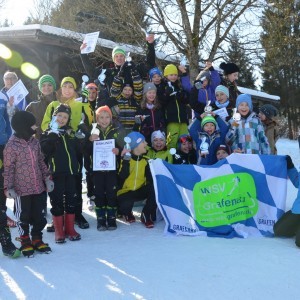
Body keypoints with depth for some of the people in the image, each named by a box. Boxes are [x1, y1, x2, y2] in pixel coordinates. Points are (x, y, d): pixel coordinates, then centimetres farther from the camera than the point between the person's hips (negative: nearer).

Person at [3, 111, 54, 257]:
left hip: (38, 187, 6)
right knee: (23, 217, 9)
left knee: (38, 215, 14)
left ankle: (37, 240, 30)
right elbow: (8, 168, -12)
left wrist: (47, 178, 11)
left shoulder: (35, 142, 4)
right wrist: (8, 187, -13)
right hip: (21, 189, -6)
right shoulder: (11, 146, -14)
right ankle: (25, 243, 25)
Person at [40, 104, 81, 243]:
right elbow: (44, 150, -18)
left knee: (71, 199, 8)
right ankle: (59, 231, 11)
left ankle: (70, 228, 20)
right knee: (57, 200, 1)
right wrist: (53, 134, -21)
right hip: (56, 172, -4)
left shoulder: (70, 132, 13)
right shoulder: (48, 133, 0)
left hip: (70, 171, 4)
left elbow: (78, 148, 17)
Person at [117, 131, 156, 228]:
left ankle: (146, 215, -5)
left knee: (155, 189, -26)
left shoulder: (146, 160, 1)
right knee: (125, 205, -36)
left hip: (140, 191, 4)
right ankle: (127, 213, 6)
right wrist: (126, 160, -31)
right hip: (126, 192, -3)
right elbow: (122, 176, -25)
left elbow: (150, 178, -11)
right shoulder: (125, 157, -10)